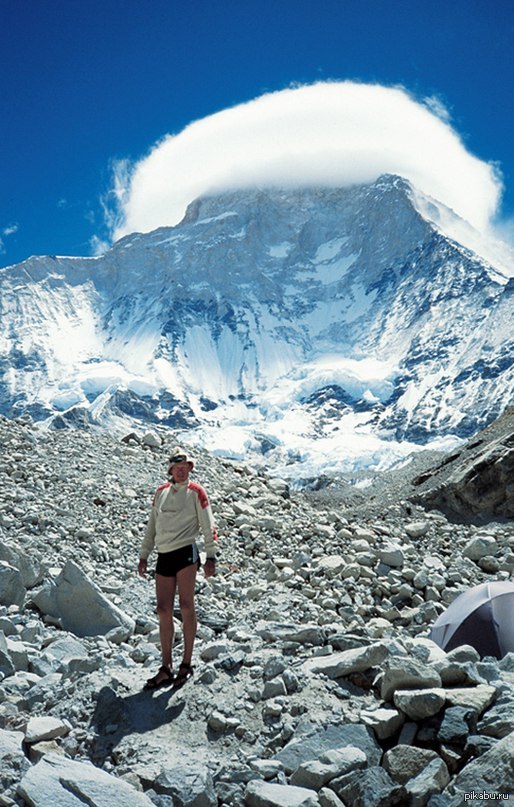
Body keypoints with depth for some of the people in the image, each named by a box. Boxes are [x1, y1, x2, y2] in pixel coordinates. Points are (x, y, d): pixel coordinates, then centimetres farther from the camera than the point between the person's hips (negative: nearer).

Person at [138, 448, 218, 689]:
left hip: (186, 552, -5)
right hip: (164, 556, 5)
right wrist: (143, 555, 16)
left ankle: (186, 663, 7)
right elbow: (151, 527, 19)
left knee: (186, 605, -5)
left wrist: (211, 557, -9)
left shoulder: (195, 492, 0)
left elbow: (208, 526, -2)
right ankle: (166, 668, 13)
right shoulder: (161, 492, 15)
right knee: (164, 610, 4)